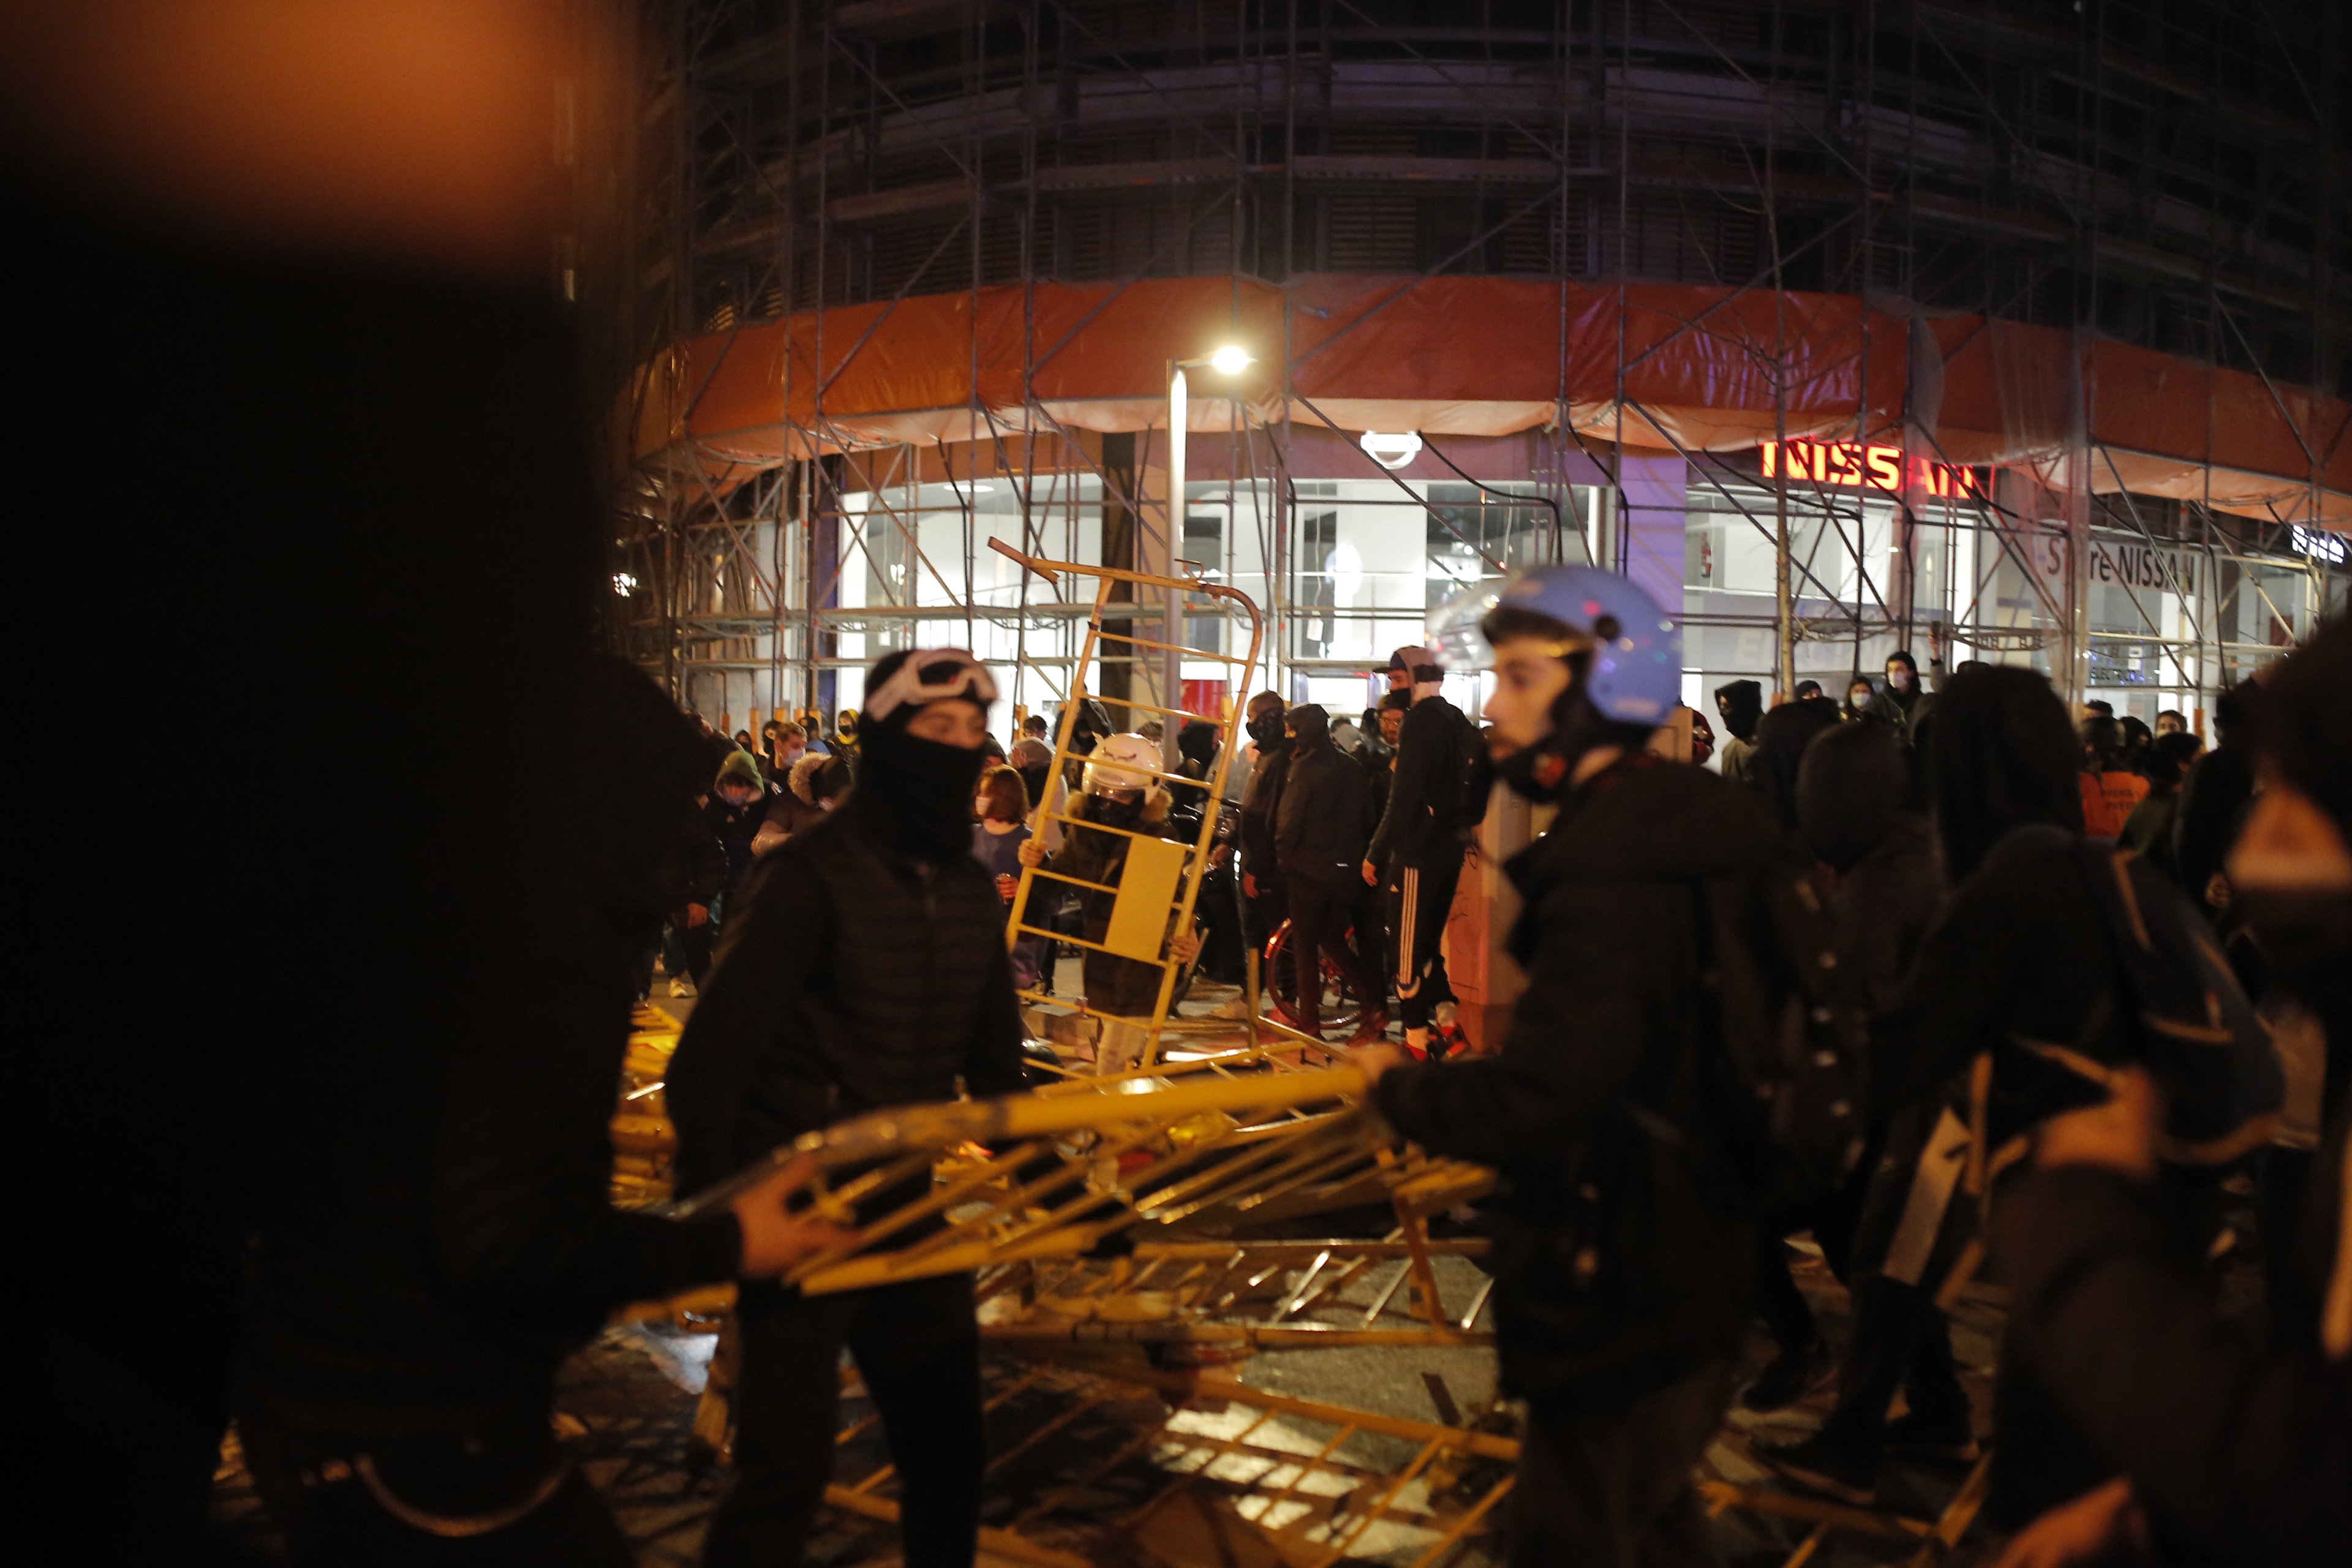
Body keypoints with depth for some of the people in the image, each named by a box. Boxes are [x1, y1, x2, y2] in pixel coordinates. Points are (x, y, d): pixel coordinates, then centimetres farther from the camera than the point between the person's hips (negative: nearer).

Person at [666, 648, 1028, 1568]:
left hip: (909, 1213, 7)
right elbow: (710, 1057, -18)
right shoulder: (812, 876, -15)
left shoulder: (970, 890, 5)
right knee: (789, 1467, -2)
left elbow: (993, 1060, 14)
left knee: (949, 1452, 15)